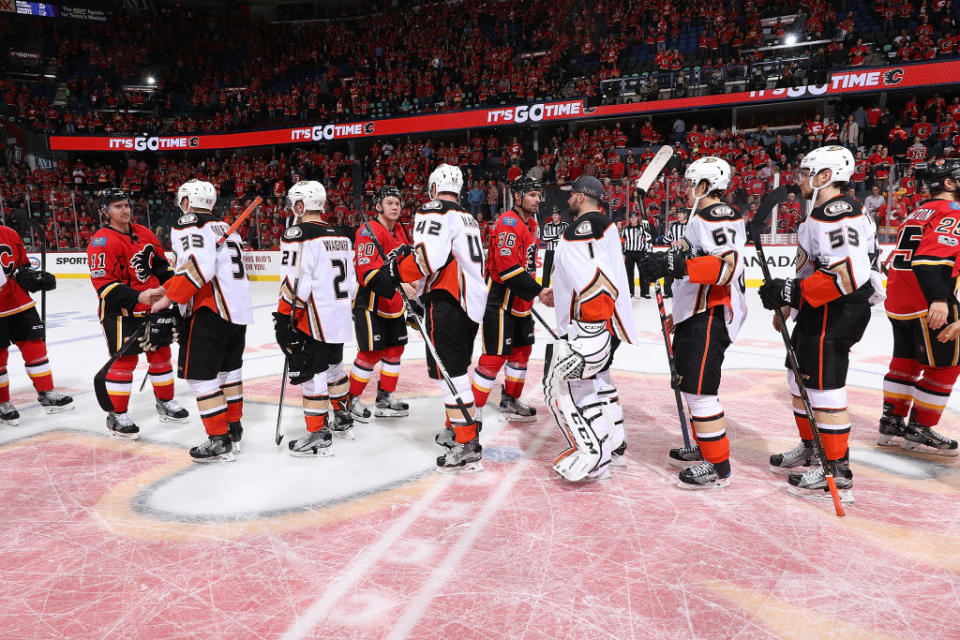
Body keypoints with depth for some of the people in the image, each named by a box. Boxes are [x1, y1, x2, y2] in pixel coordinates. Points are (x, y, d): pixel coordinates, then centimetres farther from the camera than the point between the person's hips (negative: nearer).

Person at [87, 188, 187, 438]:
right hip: (120, 312, -7)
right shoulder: (102, 242, -14)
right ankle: (117, 416, 9)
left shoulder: (144, 234, 8)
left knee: (161, 353, 14)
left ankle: (165, 403, 29)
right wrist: (138, 297, -29)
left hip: (153, 306, 7)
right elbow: (103, 284, -20)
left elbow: (161, 263, 18)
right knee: (124, 361, -4)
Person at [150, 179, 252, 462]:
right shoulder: (226, 228, 19)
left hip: (211, 311, -9)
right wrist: (167, 288, 15)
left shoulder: (188, 225, -6)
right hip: (240, 310, 9)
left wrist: (169, 298, -14)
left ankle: (220, 441, 0)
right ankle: (234, 428, 31)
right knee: (228, 369, 21)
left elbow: (200, 266, -21)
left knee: (199, 375, -2)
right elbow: (222, 268, 15)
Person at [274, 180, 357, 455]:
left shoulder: (298, 233, -13)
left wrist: (284, 317, -12)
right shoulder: (342, 235, 11)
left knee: (312, 374, -1)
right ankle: (343, 420, 35)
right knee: (333, 366, 22)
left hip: (313, 321, -8)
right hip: (340, 318, 8)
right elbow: (351, 279, 16)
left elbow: (294, 283, -19)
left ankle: (318, 436, 4)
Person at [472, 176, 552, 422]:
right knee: (495, 356, -10)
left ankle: (510, 401, 33)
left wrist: (533, 291, 23)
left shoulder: (530, 223, 14)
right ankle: (474, 407, 0)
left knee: (522, 350, 18)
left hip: (520, 301, 10)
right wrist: (538, 291, -25)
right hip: (499, 300, -10)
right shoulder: (508, 222, -18)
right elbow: (508, 267, -26)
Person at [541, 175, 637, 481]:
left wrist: (592, 333, -31)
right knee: (595, 376, 25)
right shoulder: (604, 225, 20)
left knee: (560, 383, -8)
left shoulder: (584, 226, -14)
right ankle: (613, 444, 37)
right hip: (604, 321, 11)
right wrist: (558, 295, 29)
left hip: (592, 324, -11)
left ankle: (592, 456, -9)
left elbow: (595, 277, -27)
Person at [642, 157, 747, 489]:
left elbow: (727, 265, -29)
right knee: (690, 384, 19)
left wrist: (677, 265, -36)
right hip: (695, 314, 11)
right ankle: (704, 449, 33)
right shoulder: (703, 216, 20)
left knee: (698, 389, -8)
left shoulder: (718, 216, -15)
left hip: (710, 318, -11)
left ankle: (718, 467, 3)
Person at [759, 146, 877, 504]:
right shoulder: (823, 212, 15)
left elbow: (847, 276, -28)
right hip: (818, 312, 11)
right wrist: (788, 302, 22)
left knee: (824, 389, -5)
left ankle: (836, 475, 5)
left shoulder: (837, 213, -20)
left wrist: (791, 291, -25)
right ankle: (811, 451, 35)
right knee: (802, 381, 19)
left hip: (835, 314, -11)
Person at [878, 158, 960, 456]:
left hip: (899, 302, 9)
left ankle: (892, 422, 23)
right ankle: (919, 430, 9)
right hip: (929, 305, -9)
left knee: (906, 359, 17)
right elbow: (932, 257, -24)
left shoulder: (918, 212, 19)